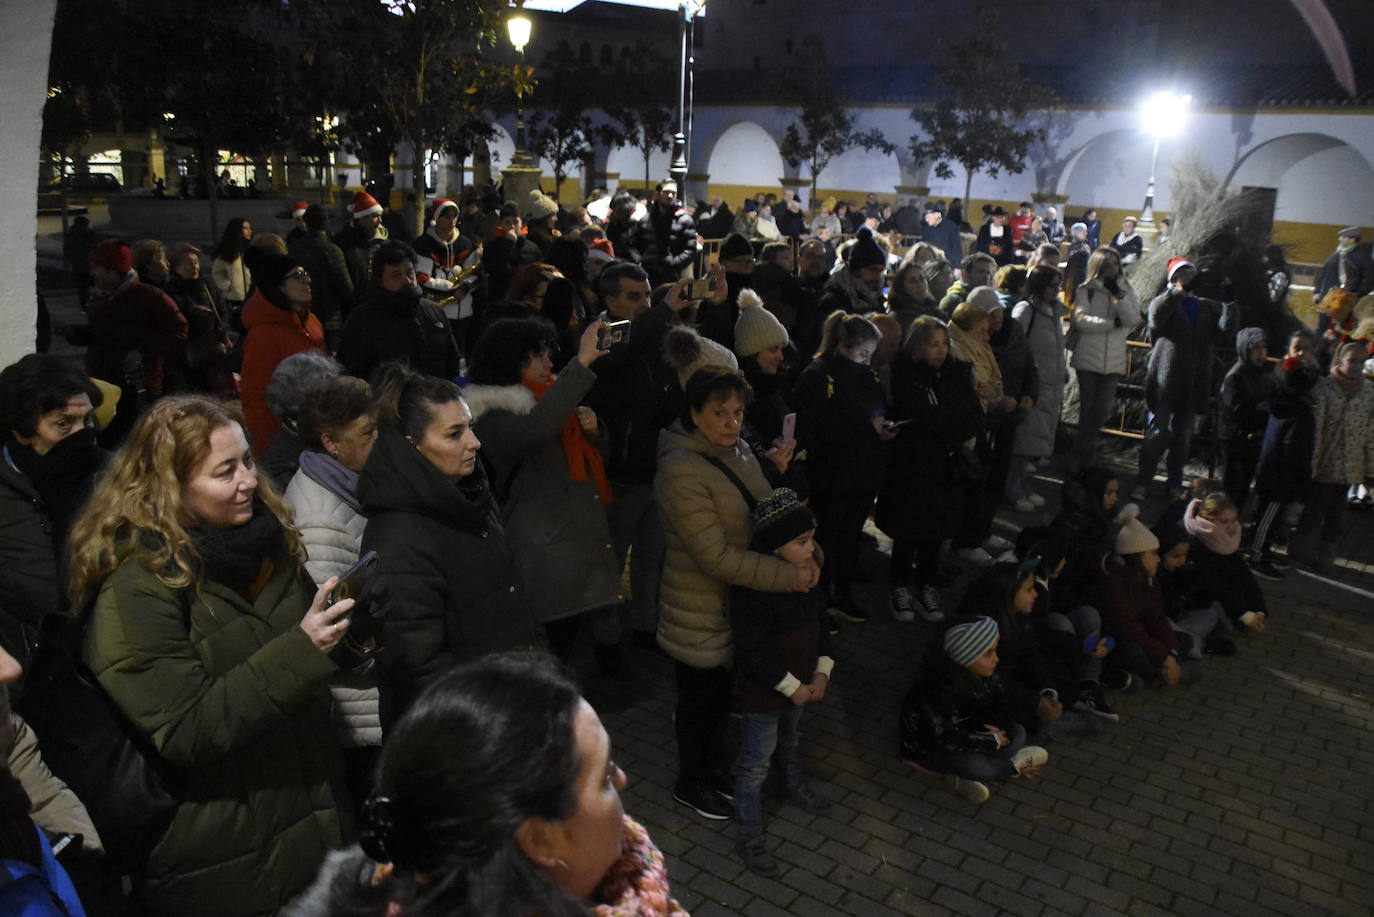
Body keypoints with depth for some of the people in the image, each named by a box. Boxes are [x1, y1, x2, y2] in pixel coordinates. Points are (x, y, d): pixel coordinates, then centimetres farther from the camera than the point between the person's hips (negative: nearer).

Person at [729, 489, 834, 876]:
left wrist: (822, 670, -6)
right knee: (756, 761, 7)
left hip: (801, 683, 8)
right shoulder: (751, 590, -32)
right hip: (763, 693, -8)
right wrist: (792, 687, -22)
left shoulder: (805, 577, -5)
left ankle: (796, 786, 58)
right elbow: (754, 651, -29)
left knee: (792, 738, 32)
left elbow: (818, 625, 6)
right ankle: (748, 832, 24)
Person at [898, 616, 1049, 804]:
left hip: (964, 730, 9)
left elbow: (1000, 704, 3)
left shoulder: (985, 674, -11)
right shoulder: (939, 690, -34)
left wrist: (1003, 731, -19)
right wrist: (995, 741, -20)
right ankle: (1012, 765, -1)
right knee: (976, 766, -34)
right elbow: (949, 740, -31)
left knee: (1017, 732, -4)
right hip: (927, 746, -8)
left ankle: (961, 778, -16)